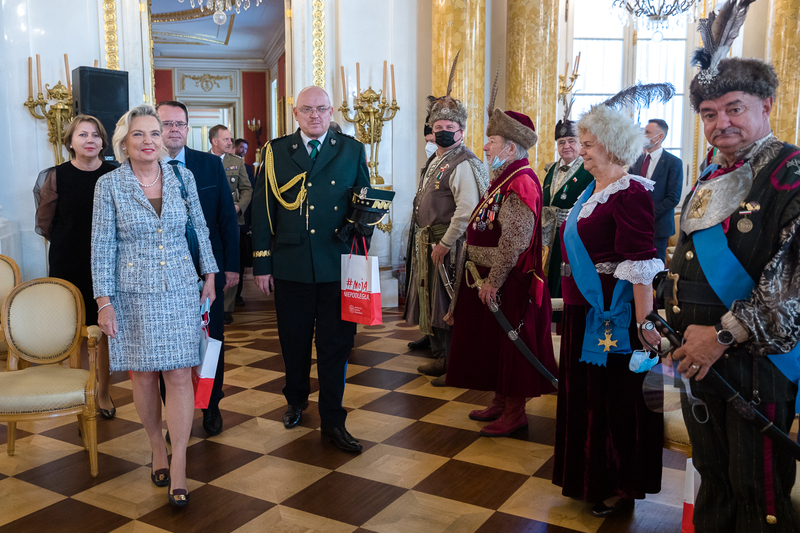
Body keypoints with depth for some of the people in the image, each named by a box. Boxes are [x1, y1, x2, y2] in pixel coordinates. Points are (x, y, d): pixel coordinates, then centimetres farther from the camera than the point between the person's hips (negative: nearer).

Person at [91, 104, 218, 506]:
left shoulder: (182, 177, 2)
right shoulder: (109, 185, -3)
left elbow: (200, 229, 11)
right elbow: (102, 246, -3)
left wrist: (209, 274, 10)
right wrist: (104, 301, -6)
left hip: (179, 291, 1)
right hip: (134, 295, -1)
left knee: (179, 375, -2)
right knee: (143, 376, 8)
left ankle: (178, 468, 5)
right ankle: (157, 450, 29)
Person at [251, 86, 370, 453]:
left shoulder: (352, 150, 6)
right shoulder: (275, 152, 5)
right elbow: (262, 210, 5)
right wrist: (261, 264, 1)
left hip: (338, 266, 0)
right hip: (290, 267, 1)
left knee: (335, 343, 4)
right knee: (294, 340, 14)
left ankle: (333, 420, 17)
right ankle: (296, 401, 39)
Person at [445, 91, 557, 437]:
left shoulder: (521, 182, -19)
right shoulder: (504, 179, 13)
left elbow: (515, 242, -25)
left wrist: (493, 281, -23)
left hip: (509, 283, -10)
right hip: (489, 279, 10)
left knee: (510, 345, 1)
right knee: (493, 343, 17)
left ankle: (515, 412, 14)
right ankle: (500, 402, 31)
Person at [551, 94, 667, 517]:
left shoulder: (630, 193, -17)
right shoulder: (593, 190, 11)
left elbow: (641, 264, -23)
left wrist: (645, 324, -26)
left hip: (612, 316, -9)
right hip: (583, 309, 9)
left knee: (617, 399, 5)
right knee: (586, 394, 19)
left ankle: (622, 487, 22)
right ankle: (591, 476, 37)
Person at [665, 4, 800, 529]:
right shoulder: (711, 179, 13)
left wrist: (724, 333, -22)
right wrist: (676, 326, 13)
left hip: (758, 363, -7)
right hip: (699, 359, 7)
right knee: (712, 478, 20)